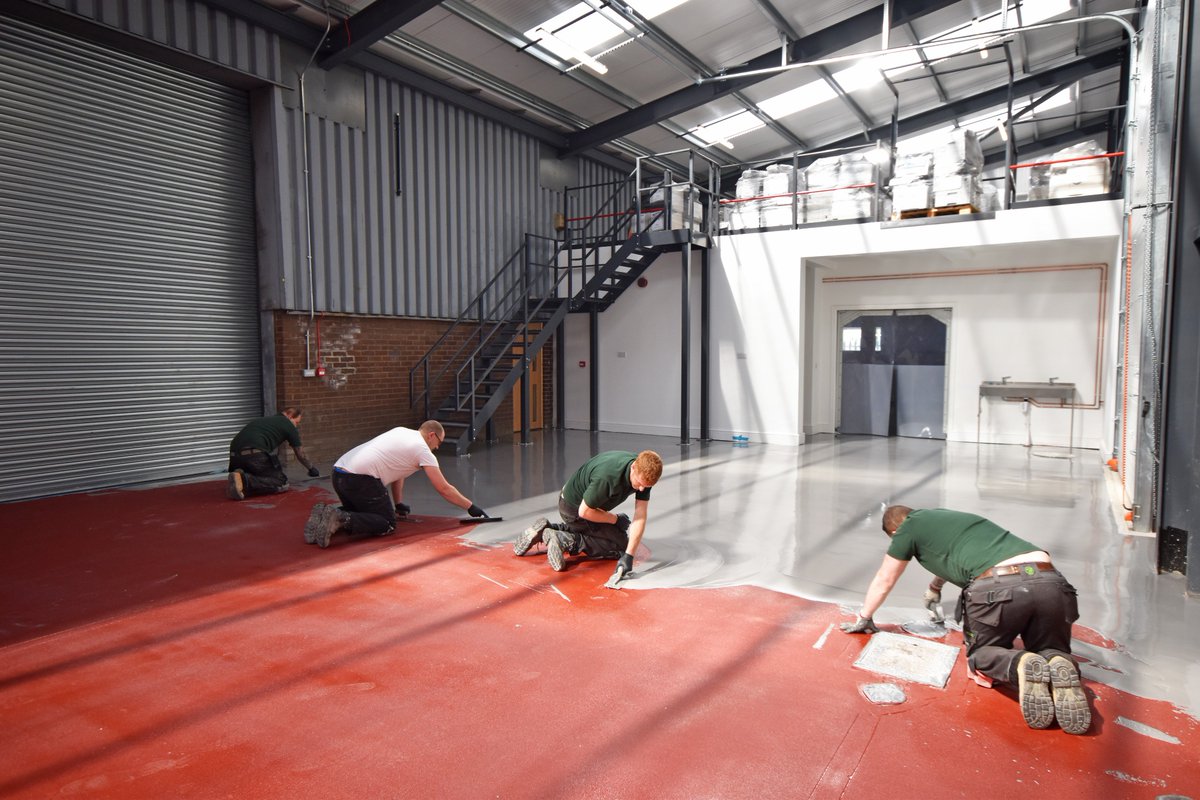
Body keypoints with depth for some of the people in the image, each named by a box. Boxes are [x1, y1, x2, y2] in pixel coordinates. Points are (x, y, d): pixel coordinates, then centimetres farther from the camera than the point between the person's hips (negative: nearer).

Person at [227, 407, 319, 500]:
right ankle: (244, 480, -19)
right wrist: (311, 469, 45)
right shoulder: (288, 425, 16)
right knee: (281, 482, 2)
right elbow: (300, 454, 26)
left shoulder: (264, 420, 35)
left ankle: (240, 478, -3)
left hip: (235, 454, 8)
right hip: (255, 454, -8)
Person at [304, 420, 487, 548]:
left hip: (339, 473, 9)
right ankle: (340, 520, -21)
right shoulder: (423, 450, 1)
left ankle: (325, 515, 4)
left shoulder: (402, 432, 25)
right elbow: (444, 489, 0)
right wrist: (471, 507, 8)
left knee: (361, 512, 30)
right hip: (359, 479, -9)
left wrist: (398, 504, 36)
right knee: (387, 524, -3)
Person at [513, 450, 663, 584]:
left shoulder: (644, 472, -18)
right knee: (621, 544, -6)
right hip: (575, 508, -7)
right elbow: (584, 511, -26)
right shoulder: (607, 477, -39)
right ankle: (565, 541, -11)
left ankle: (546, 530, 17)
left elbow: (640, 516, -18)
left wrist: (629, 556, -25)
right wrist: (615, 519, -11)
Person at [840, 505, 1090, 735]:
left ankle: (1021, 666, -12)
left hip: (999, 587, -5)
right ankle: (1059, 667, -9)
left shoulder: (909, 527, 17)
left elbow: (883, 581, 27)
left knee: (981, 653, 18)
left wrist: (863, 619, 41)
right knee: (1051, 650, 25)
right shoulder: (947, 515, 35)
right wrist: (934, 589, 74)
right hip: (1050, 581, 5)